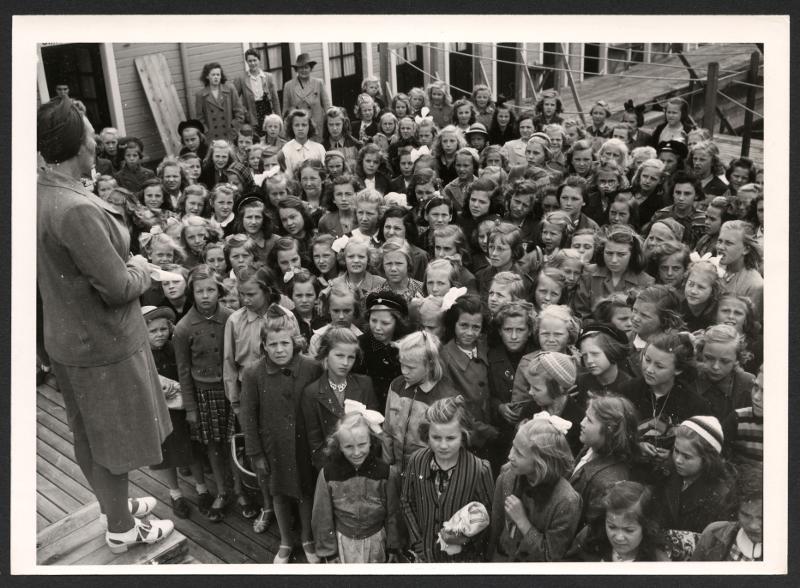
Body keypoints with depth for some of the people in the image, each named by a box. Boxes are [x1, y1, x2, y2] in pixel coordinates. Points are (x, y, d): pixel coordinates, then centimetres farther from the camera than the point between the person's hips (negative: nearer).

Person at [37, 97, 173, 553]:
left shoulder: (43, 194, -1)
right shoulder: (76, 210, -30)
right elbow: (117, 288, -26)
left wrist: (128, 266, 6)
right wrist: (139, 270, -6)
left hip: (67, 338, 9)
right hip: (103, 343, -9)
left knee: (90, 435, 23)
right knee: (112, 439, 10)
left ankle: (115, 506, 44)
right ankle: (121, 529, 29)